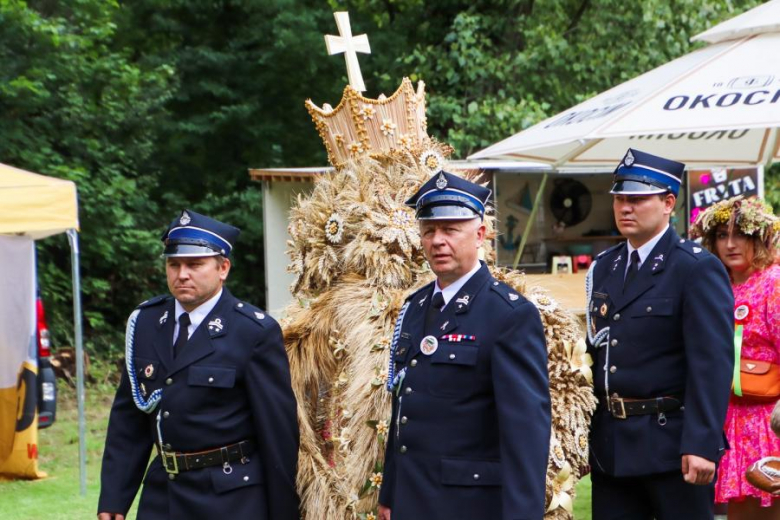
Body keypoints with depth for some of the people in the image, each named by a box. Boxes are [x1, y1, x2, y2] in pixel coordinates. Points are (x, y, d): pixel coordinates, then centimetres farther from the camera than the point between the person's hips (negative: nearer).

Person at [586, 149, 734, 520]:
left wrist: (702, 444, -23)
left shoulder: (697, 269, -9)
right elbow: (594, 350, 14)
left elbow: (712, 364, -16)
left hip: (673, 446, -7)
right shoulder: (603, 268, 13)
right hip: (610, 446, 7)